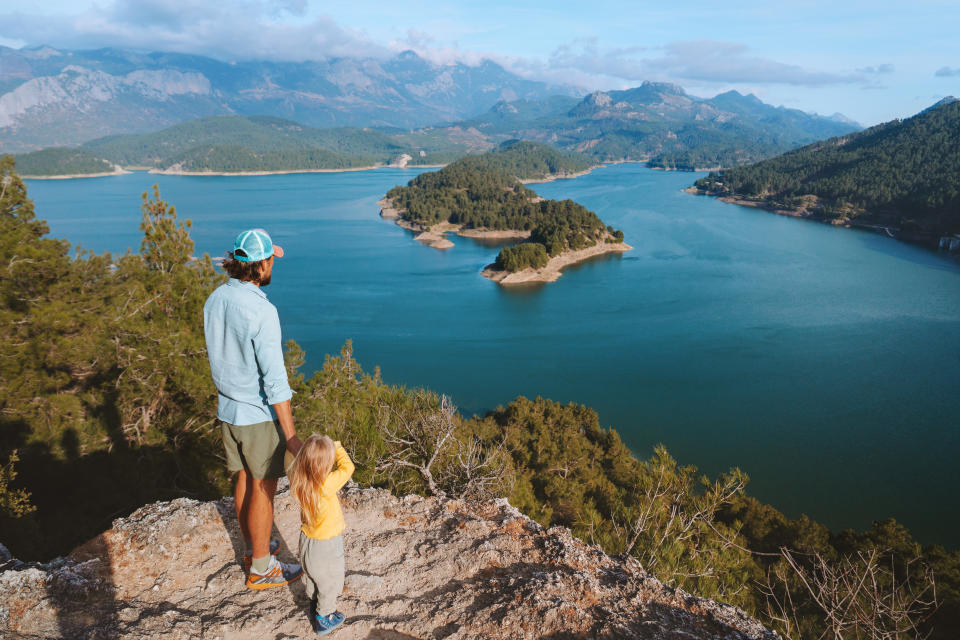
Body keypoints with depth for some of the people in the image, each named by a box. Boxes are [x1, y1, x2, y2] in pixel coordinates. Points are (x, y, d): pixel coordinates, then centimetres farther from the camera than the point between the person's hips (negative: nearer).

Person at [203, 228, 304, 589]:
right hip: (259, 415, -8)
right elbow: (274, 379, -25)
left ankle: (254, 549, 40)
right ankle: (261, 570, 23)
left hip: (228, 409, 8)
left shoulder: (214, 301, -1)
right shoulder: (262, 312, -26)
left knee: (245, 480, 21)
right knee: (264, 490, 7)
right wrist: (291, 435, -19)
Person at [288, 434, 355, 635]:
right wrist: (337, 447, -9)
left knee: (312, 576, 30)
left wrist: (327, 447, -11)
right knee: (330, 581, 18)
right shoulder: (327, 485, -36)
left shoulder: (300, 481, -18)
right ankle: (324, 619, 33)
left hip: (307, 539, 7)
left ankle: (314, 609, 52)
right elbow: (347, 467, -23)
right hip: (326, 545, -7)